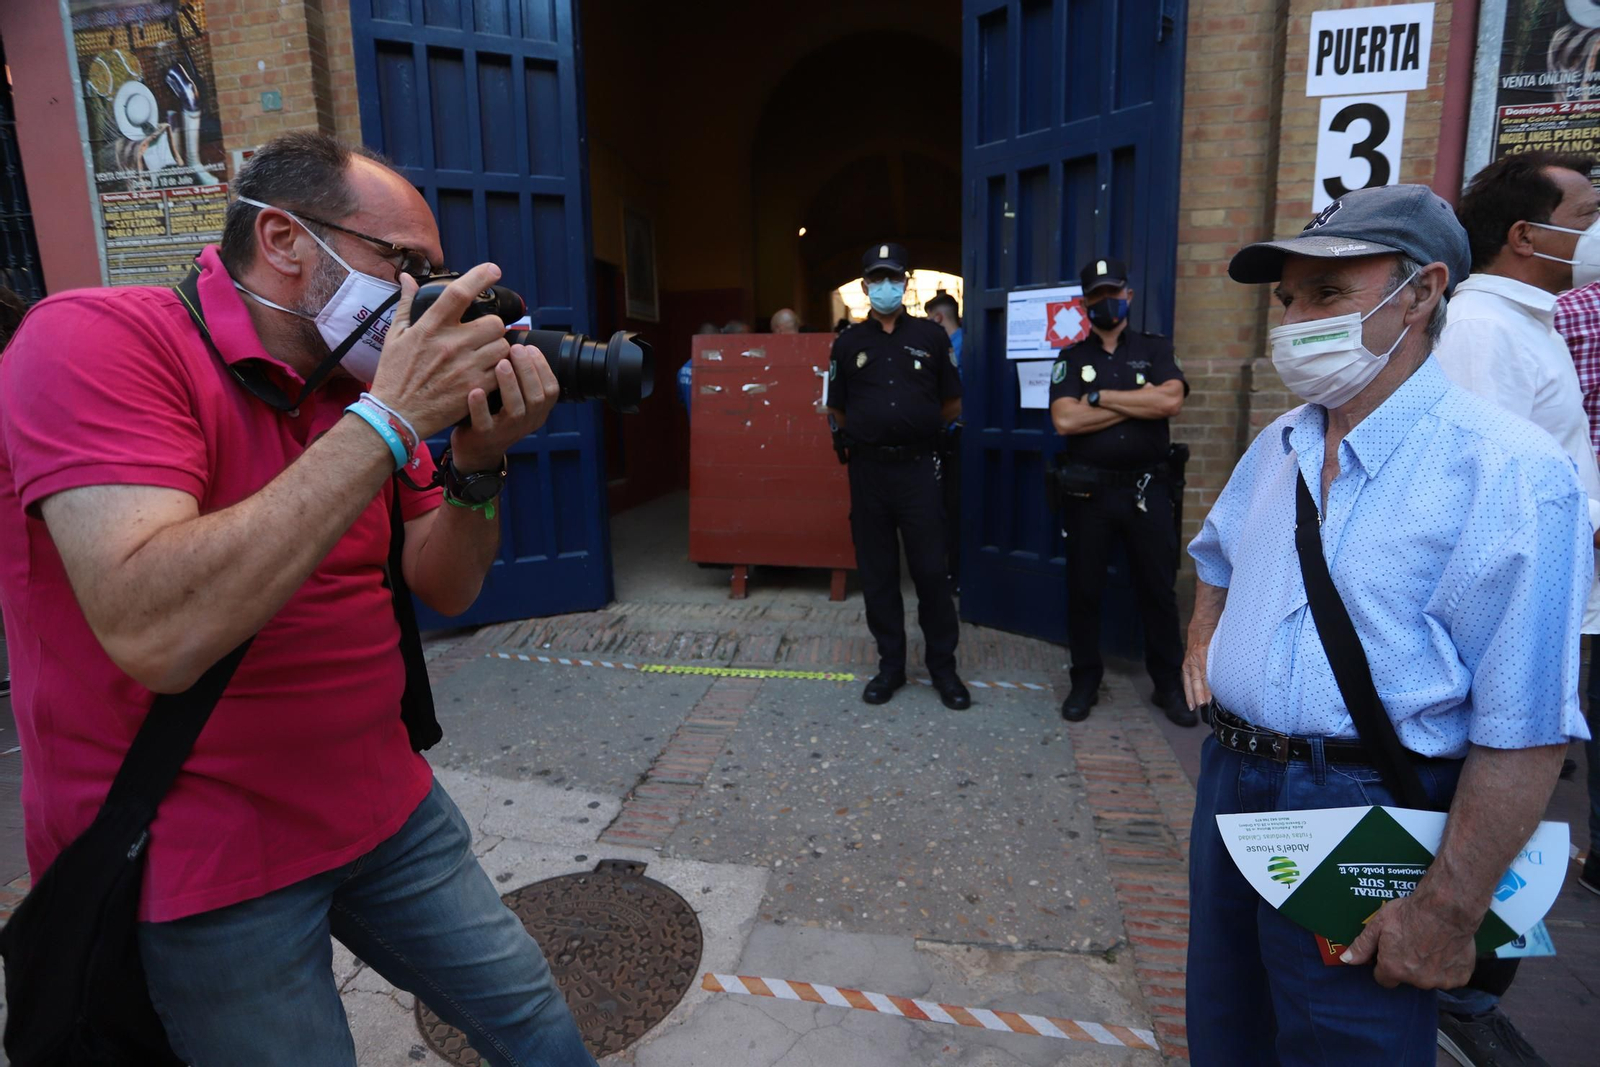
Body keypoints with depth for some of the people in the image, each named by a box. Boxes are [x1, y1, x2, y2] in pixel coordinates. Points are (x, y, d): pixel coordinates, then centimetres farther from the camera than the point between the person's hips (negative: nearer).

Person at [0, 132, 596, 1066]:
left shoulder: (365, 383, 3)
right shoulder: (96, 340, -18)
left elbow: (446, 588, 2)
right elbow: (159, 633, -32)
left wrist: (479, 462, -17)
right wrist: (389, 420, -29)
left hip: (385, 804, 6)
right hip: (197, 861, -5)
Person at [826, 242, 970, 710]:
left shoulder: (931, 337, 5)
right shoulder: (848, 343, 8)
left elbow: (952, 405, 10)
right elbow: (838, 411, 14)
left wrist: (914, 426, 11)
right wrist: (871, 431, 11)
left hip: (918, 466, -1)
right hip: (868, 469, 2)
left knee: (931, 570, -1)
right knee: (877, 573, 7)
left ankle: (943, 666, 13)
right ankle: (890, 664, 19)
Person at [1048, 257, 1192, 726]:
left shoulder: (1156, 349, 7)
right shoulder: (1072, 358, 6)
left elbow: (1171, 401, -14)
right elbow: (1065, 420, -12)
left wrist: (1101, 396, -12)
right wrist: (1138, 402, -10)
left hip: (1147, 488, 0)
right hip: (1088, 490, 0)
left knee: (1158, 589, 8)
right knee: (1083, 590, 7)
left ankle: (1169, 684, 22)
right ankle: (1085, 681, 22)